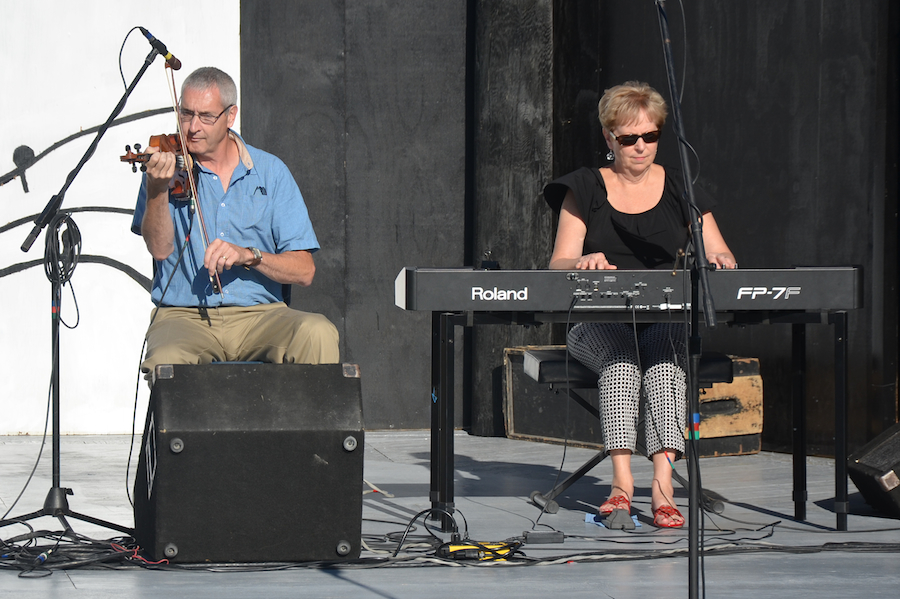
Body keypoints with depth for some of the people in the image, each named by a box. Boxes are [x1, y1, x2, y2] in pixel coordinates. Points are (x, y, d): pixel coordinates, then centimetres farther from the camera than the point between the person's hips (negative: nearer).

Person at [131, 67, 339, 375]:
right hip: (184, 313, -1)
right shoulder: (168, 167, 6)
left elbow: (303, 271, 2)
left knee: (317, 333, -28)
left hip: (259, 312, 2)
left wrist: (248, 256, -16)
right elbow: (160, 248, -10)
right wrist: (157, 189, -26)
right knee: (165, 361, -35)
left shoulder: (270, 172, 8)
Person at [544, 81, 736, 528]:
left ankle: (662, 482, -48)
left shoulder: (680, 189, 15)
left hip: (668, 319, 1)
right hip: (598, 324, -1)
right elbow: (558, 266, 3)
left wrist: (718, 259, -16)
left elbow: (719, 255, 10)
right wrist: (583, 263, -21)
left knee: (663, 348, -35)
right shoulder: (584, 189, 12)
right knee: (620, 351, -36)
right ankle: (622, 479, -47)